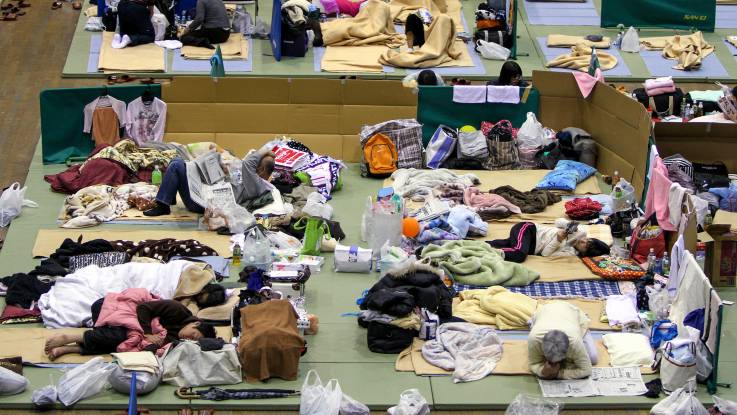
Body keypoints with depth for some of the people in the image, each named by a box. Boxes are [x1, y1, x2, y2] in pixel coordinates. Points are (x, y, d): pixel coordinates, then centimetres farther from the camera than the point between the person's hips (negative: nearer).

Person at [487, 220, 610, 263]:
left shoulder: (570, 253, -12)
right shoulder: (578, 234, -3)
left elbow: (545, 253, -15)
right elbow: (558, 222, 6)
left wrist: (558, 240, -26)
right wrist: (569, 225, -15)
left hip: (534, 248, 0)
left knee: (520, 255, -29)